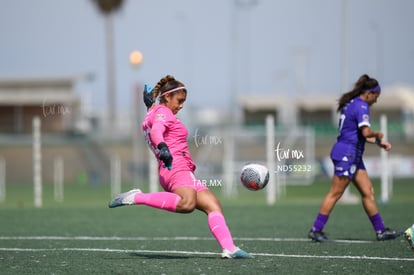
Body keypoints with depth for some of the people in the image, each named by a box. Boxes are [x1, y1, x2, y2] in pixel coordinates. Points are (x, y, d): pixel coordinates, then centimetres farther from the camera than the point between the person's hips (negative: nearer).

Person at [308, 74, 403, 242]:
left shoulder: (352, 104, 17)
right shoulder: (361, 107, -14)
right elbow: (366, 132, -27)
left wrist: (379, 143, 19)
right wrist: (378, 135, -6)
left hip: (353, 155, 10)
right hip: (347, 154, -10)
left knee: (368, 192, 9)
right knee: (335, 193, -6)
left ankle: (380, 231, 11)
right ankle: (316, 230, -1)